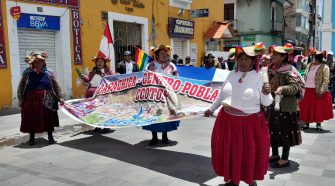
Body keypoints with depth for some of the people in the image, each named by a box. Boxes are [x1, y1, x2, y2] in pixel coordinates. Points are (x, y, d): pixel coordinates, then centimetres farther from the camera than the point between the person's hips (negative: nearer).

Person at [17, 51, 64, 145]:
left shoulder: (48, 73, 2)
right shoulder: (27, 73, 1)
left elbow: (56, 86, 6)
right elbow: (21, 86, 4)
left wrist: (60, 97, 0)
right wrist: (20, 99, -2)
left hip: (46, 100, 0)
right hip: (31, 99, 0)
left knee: (49, 118, 4)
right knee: (31, 119, 6)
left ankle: (50, 137, 19)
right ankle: (32, 138, 22)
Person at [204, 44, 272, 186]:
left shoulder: (259, 76, -7)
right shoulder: (231, 74, 4)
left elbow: (266, 103, -7)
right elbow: (222, 94, 18)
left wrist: (266, 93, -29)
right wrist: (212, 109, 27)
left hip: (249, 123, -4)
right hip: (227, 120, 4)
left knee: (250, 154, 9)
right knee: (227, 152, 13)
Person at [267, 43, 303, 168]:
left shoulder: (288, 70, -12)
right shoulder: (272, 69, 10)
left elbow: (295, 87, -21)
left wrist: (282, 89, -35)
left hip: (285, 106, -8)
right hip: (273, 105, 8)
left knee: (285, 133, 1)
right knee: (272, 130, 14)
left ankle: (285, 159, 12)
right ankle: (275, 155, 30)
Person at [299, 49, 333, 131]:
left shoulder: (324, 67, -8)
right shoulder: (309, 65, 10)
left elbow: (326, 81, -12)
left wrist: (321, 91, -19)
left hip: (318, 91, -5)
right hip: (308, 91, 5)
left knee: (319, 108, 1)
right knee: (306, 108, 7)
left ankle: (318, 124, 13)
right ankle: (306, 123, 19)